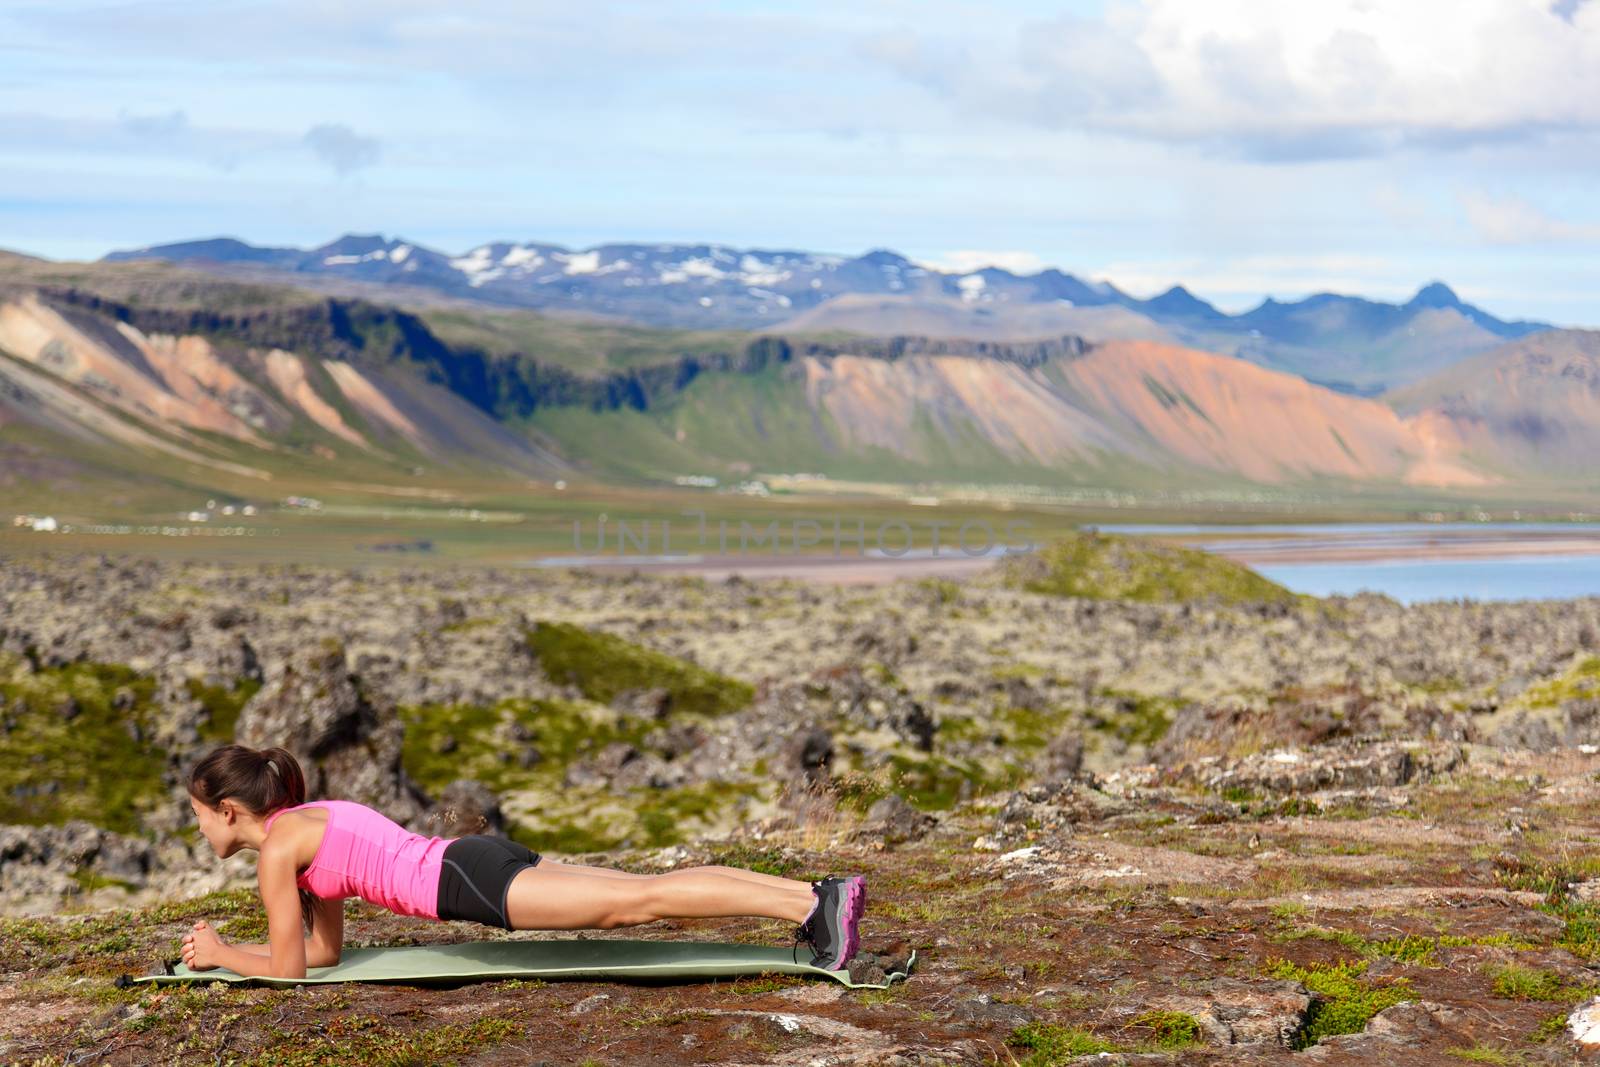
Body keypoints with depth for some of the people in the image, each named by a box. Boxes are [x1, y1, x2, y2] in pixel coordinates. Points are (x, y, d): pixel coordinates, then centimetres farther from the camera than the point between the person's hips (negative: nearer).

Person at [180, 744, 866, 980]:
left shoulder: (276, 848, -2)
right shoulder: (308, 823, 24)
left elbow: (288, 969, -2)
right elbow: (324, 950, 30)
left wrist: (220, 958, 14)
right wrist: (229, 945, 29)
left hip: (468, 880, -8)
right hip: (476, 864, 8)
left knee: (640, 902, -16)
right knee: (645, 892, 3)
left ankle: (811, 908, -24)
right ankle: (818, 894, -3)